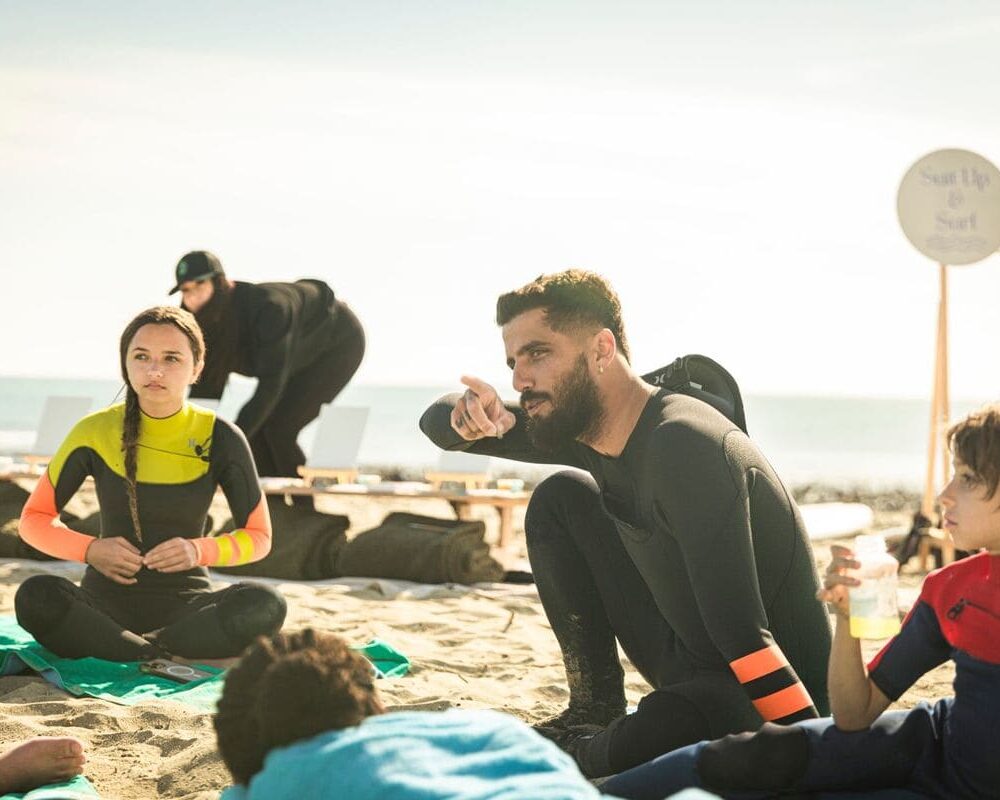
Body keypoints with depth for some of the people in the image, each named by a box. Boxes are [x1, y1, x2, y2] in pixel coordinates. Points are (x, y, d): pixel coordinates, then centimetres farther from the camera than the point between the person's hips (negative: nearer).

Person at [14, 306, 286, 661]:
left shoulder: (220, 439, -3)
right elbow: (34, 519, 5)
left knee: (265, 605, -31)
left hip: (184, 606, 1)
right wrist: (90, 549, -15)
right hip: (106, 602, 0)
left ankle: (107, 649, -22)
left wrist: (199, 550, -17)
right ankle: (169, 657, -23)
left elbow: (258, 537, 4)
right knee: (36, 596, -33)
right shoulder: (95, 433, -3)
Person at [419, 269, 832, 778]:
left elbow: (744, 638, -33)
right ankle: (594, 710, 9)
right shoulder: (582, 423, 0)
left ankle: (584, 751, -4)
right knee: (560, 499, 5)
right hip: (687, 661, 9)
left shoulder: (684, 445, -28)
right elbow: (438, 421, 12)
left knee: (654, 733, -41)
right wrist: (469, 419, -13)